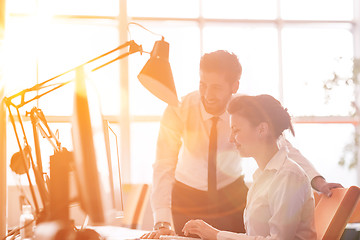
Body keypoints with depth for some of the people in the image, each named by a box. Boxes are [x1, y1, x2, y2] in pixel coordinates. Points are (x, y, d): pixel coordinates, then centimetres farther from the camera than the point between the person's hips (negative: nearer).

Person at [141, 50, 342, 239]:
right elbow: (164, 167, -28)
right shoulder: (178, 112, -23)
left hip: (232, 196, 1)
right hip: (187, 197, -1)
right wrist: (162, 223, -39)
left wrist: (317, 181, -40)